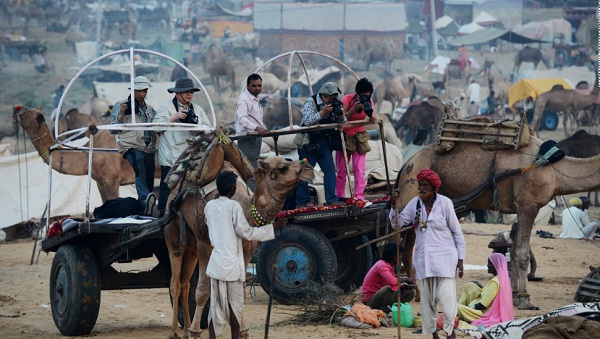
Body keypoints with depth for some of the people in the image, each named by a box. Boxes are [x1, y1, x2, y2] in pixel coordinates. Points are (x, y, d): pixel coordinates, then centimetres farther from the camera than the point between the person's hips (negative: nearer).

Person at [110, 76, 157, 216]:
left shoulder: (150, 109, 24)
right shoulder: (121, 105, 9)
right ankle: (145, 200, -52)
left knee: (149, 177, 0)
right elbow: (113, 129, 5)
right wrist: (121, 115, -11)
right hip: (131, 146, -6)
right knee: (140, 170, -32)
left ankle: (145, 211, 6)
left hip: (148, 148, 6)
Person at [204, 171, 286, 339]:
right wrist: (272, 227, -4)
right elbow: (246, 232, -10)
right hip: (232, 264, -5)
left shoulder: (209, 206, 5)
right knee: (235, 306, 5)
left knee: (215, 305, 6)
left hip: (216, 264, 5)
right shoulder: (234, 206, -12)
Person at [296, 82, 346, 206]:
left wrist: (341, 115, -14)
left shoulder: (334, 104, 6)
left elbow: (343, 123, 9)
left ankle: (332, 200, -2)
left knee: (330, 170, -5)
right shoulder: (310, 103, -10)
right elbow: (307, 121, -24)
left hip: (324, 143, 5)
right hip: (308, 144, -5)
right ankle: (301, 203, 5)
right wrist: (323, 112, -27)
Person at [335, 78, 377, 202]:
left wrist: (369, 112, -35)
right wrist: (354, 109, -30)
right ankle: (339, 198, 11)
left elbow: (374, 121, -15)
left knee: (359, 170, -11)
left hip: (360, 138, 2)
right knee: (342, 171, 3)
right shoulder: (347, 99, -13)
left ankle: (359, 197, -13)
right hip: (344, 136, -2)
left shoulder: (368, 102, -5)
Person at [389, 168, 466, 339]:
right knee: (427, 299, 8)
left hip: (444, 258, -4)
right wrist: (394, 204, -10)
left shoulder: (445, 203, -5)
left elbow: (457, 232, -2)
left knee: (446, 296, -12)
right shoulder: (414, 204, 5)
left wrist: (460, 259, -5)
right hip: (423, 259, 4)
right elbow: (397, 223, 7)